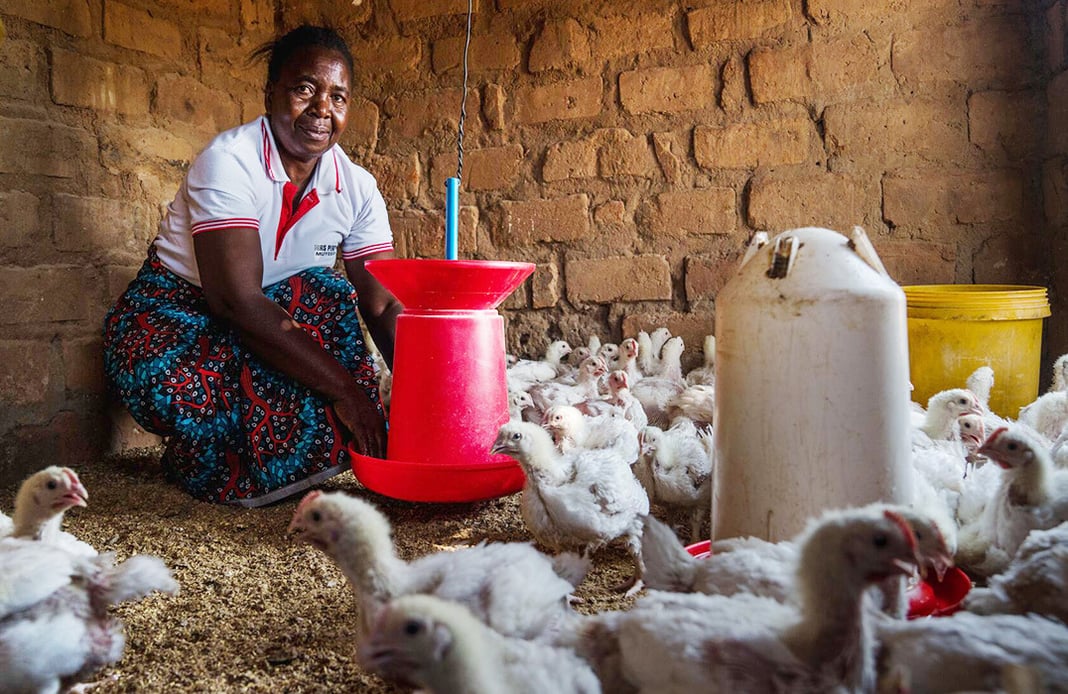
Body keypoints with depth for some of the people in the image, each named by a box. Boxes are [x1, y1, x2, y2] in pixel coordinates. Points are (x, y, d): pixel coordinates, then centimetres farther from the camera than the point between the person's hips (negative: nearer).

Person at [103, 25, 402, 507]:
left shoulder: (356, 187, -6)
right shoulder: (229, 161, -22)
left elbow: (384, 305, -11)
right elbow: (237, 299, -32)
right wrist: (344, 389, -36)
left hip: (272, 320, 5)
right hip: (174, 318, -4)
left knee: (325, 294, -25)